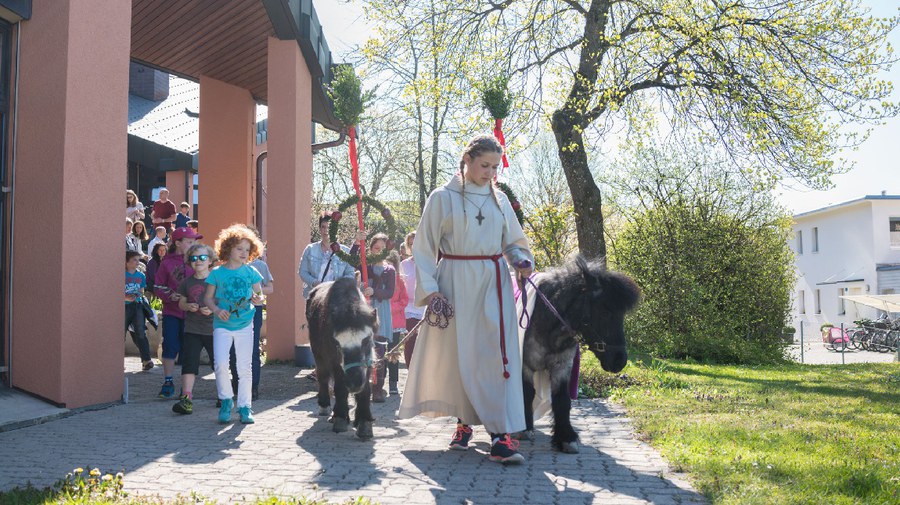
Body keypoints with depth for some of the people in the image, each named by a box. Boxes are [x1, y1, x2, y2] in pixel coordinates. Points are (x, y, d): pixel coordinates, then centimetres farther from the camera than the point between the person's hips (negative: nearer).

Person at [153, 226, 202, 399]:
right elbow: (157, 287, 2)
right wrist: (170, 295, -15)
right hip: (171, 312, -1)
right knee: (170, 346, -1)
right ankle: (168, 383, 13)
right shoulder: (167, 262, 1)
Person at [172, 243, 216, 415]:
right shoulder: (187, 282, 6)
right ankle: (186, 399, -12)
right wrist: (188, 306, -8)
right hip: (192, 330, 2)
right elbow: (181, 303, 14)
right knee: (189, 363, -9)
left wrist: (212, 309, -20)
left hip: (213, 329, -2)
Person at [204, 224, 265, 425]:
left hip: (244, 325, 1)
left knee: (245, 367, 3)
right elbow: (208, 298, 5)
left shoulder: (251, 272, 2)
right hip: (222, 325, -1)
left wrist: (259, 299, -16)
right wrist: (217, 310, -13)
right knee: (221, 364, -13)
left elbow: (259, 294, 8)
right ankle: (226, 400, 10)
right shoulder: (217, 273, -1)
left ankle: (245, 406, 15)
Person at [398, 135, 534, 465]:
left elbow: (513, 242, 20)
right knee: (458, 354, 3)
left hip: (494, 285, 2)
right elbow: (424, 248, 0)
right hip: (456, 285, -2)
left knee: (497, 354, -7)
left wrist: (521, 260, -2)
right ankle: (464, 422, 21)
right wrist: (430, 289, -10)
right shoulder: (442, 198, 2)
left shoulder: (499, 200, 12)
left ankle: (501, 435, -8)